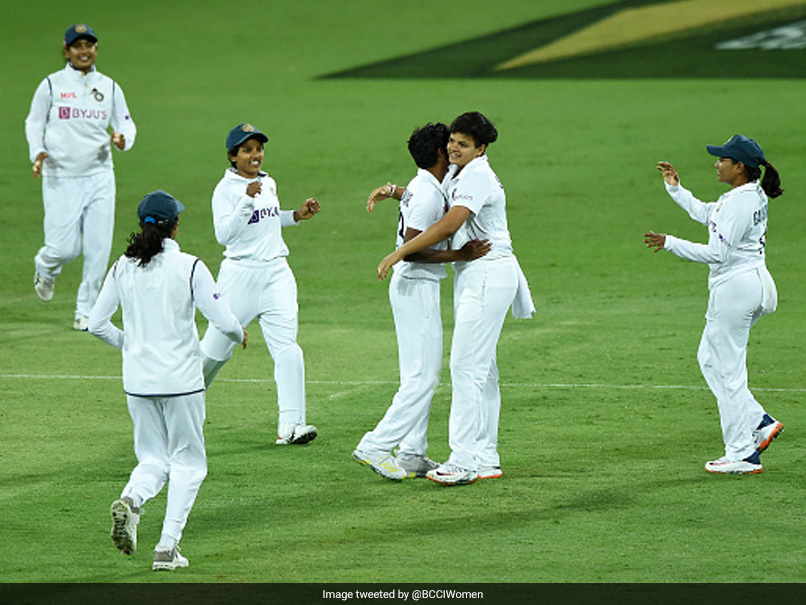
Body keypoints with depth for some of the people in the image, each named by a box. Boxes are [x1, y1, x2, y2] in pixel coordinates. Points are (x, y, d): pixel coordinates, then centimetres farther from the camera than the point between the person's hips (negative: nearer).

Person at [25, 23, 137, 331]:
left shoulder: (109, 87, 6)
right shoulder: (52, 85, -1)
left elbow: (126, 123, 11)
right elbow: (34, 122, 6)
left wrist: (123, 139, -12)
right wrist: (38, 152, -11)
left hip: (99, 177, 3)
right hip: (61, 179, -3)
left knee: (98, 248, -2)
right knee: (65, 247, -6)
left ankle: (86, 311, 12)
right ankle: (45, 268, 31)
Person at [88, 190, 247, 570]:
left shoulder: (123, 268, 1)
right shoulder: (189, 267, -11)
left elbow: (97, 324, 5)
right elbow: (223, 321, -12)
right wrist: (240, 335, 11)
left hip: (137, 381, 4)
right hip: (181, 381, -4)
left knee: (153, 459, 16)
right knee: (187, 462, 10)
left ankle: (131, 500, -17)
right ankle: (168, 547, 1)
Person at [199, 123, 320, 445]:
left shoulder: (268, 183, 12)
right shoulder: (226, 189, -8)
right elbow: (224, 234, -21)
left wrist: (296, 215, 14)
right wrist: (247, 200, -29)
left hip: (276, 273, 4)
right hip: (240, 274, -4)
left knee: (286, 347, -11)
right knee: (217, 347, 5)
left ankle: (290, 424, -16)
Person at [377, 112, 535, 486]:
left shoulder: (478, 176, -16)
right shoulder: (455, 173, 14)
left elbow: (449, 225, -26)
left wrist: (398, 254, -24)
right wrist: (393, 191, 18)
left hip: (489, 273, -10)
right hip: (471, 275, 10)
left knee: (467, 365, -13)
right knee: (481, 367, 10)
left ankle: (464, 460, -16)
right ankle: (486, 459, 12)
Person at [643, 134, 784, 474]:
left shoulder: (740, 203, -20)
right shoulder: (752, 195, 11)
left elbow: (718, 253, -24)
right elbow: (704, 214, 27)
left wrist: (670, 243, -21)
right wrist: (675, 188, 24)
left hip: (737, 286, -10)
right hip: (754, 282, 10)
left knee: (727, 369, -3)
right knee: (710, 358, 19)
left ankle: (743, 455, 1)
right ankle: (760, 423, 14)